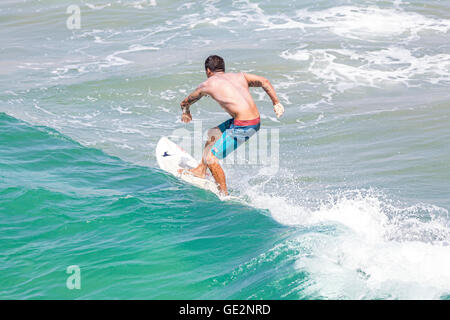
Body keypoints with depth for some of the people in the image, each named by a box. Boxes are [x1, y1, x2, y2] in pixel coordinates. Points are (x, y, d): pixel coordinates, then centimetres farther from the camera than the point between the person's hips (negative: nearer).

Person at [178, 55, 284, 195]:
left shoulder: (207, 84, 9)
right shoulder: (239, 76, 20)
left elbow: (185, 103, 27)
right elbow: (264, 81, 5)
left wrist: (186, 112, 49)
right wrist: (276, 102, 4)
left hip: (243, 126, -8)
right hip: (256, 121, 8)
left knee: (211, 158, 2)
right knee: (213, 133, 27)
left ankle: (224, 195, 9)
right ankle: (201, 170, 41)